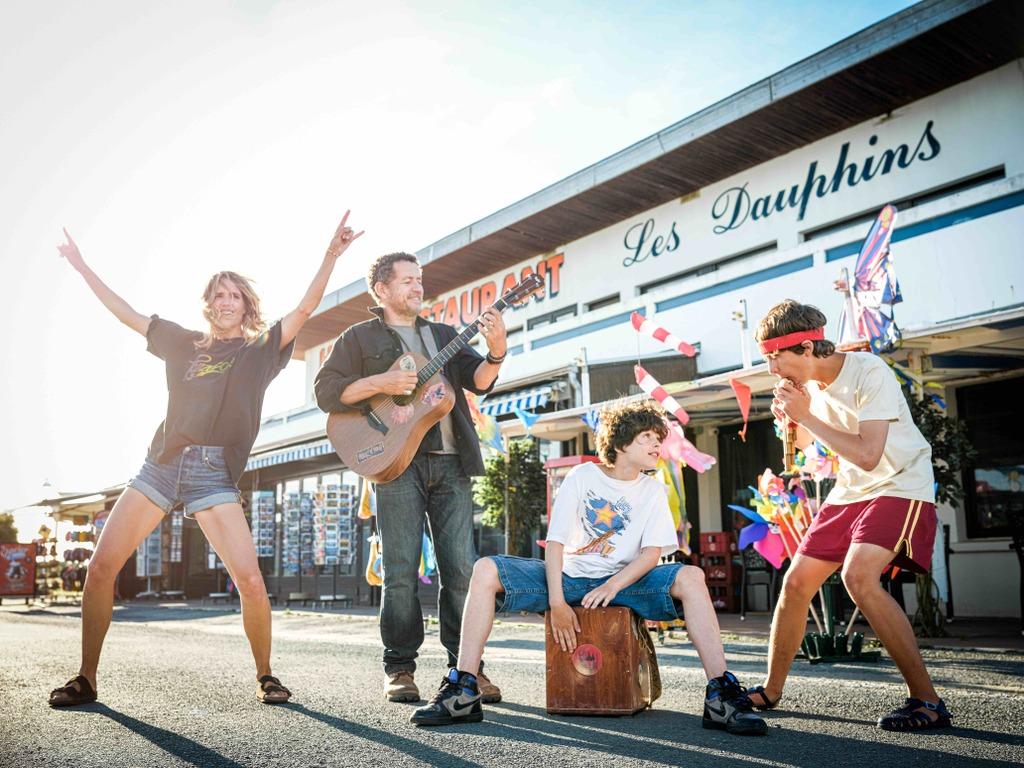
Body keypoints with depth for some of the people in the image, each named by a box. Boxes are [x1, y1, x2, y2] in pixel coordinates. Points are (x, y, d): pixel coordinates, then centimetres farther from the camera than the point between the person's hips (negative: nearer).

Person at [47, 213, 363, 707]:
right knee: (101, 566, -6)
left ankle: (265, 677, 5)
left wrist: (332, 255, -11)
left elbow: (305, 309, -1)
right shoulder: (184, 343, 17)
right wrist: (81, 266, 25)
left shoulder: (261, 350, 10)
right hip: (161, 465, 3)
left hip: (215, 475, -3)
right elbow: (127, 314, 22)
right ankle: (85, 679, 9)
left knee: (251, 581, -16)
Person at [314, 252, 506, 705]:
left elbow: (479, 381, 8)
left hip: (450, 462, 3)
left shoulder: (444, 335, 23)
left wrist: (496, 352, -13)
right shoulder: (361, 337, 13)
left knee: (461, 569, -1)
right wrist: (380, 383, -12)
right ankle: (399, 668, 8)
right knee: (401, 572, -4)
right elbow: (326, 392, 2)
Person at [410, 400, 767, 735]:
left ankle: (721, 696, -26)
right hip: (569, 577, 0)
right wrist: (556, 602, -19)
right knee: (486, 570, -24)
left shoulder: (653, 491, 5)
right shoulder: (581, 477, -1)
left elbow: (652, 553, -6)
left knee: (691, 576, -26)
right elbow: (555, 541, -7)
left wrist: (612, 586, -24)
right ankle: (463, 693, -24)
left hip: (623, 581, 1)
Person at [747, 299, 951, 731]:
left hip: (900, 486, -8)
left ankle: (927, 702, -17)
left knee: (858, 575, -30)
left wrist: (806, 415, -23)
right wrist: (790, 416, -5)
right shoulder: (810, 382, 1)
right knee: (797, 581, 4)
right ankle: (770, 691, 20)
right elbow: (803, 444, 17)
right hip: (850, 491, 8)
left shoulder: (869, 373, -21)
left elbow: (867, 455, -29)